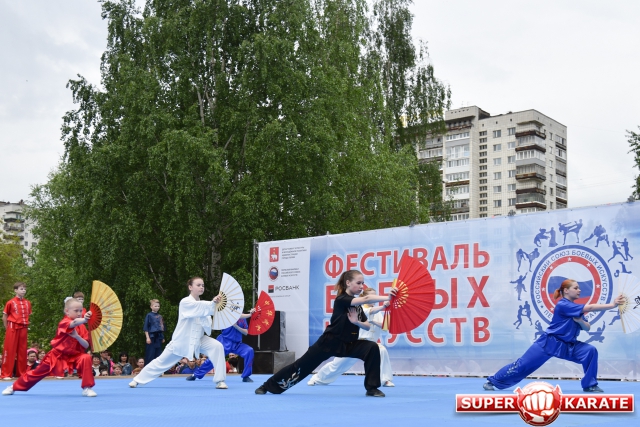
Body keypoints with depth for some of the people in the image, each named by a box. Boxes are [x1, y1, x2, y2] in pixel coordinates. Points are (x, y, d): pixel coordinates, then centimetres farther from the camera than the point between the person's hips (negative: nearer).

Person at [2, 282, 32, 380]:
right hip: (13, 328, -4)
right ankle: (6, 374, 2)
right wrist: (7, 328, 1)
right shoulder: (10, 302, -7)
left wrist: (25, 325, 6)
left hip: (23, 328, 5)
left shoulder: (27, 303, 6)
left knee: (22, 351, 9)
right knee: (9, 351, -2)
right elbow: (4, 317, 0)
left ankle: (22, 372, 18)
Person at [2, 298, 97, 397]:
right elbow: (74, 323, -42)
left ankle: (87, 388, -18)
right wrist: (84, 319, -63)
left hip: (74, 355, 3)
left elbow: (86, 346, -4)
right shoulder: (64, 322, -17)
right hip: (57, 354, -3)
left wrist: (77, 337, -22)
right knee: (39, 371, 2)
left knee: (86, 358, -26)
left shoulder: (82, 327, 1)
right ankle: (14, 387, 24)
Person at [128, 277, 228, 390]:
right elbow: (199, 309, -35)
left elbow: (208, 325, -4)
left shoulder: (202, 304, 4)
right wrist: (214, 303, -50)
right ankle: (138, 379, 29)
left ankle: (219, 381, -17)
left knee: (217, 346, -22)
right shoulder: (185, 302, -14)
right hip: (181, 340, -4)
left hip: (199, 340, 4)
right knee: (161, 362, 6)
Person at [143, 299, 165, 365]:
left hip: (159, 337, 5)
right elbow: (145, 328, -4)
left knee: (158, 355, 8)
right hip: (152, 337, -5)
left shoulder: (160, 316, 13)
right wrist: (147, 337, -11)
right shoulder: (149, 315, -2)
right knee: (150, 355, -5)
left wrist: (163, 337, 16)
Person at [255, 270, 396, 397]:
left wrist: (356, 322, -17)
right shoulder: (341, 300, -17)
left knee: (372, 348, -18)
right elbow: (366, 299, -33)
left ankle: (372, 388, -9)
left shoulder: (357, 305, 7)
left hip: (349, 344, 6)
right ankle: (268, 386, 11)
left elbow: (367, 326, 4)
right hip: (329, 341, -6)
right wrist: (387, 297, -41)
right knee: (302, 365, -4)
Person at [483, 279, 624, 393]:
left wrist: (581, 321, -14)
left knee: (590, 351, -14)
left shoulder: (576, 309, 9)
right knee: (523, 364, -7)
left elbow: (587, 327, 9)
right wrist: (613, 304, -28)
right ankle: (493, 380, 5)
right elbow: (590, 307, -26)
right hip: (549, 343, -7)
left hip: (567, 345, 7)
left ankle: (590, 384, -4)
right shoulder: (562, 305, -19)